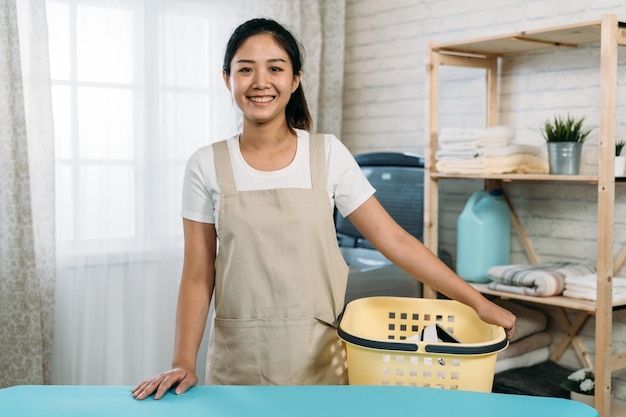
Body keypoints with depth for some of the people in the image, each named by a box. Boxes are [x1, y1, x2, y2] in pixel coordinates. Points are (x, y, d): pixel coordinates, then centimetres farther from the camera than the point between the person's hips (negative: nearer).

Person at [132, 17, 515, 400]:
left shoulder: (328, 154, -3)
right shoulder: (207, 166, -2)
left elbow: (393, 240, -3)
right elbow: (198, 277, -1)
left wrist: (476, 301, -5)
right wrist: (184, 363, -10)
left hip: (319, 359, 0)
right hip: (237, 364, 0)